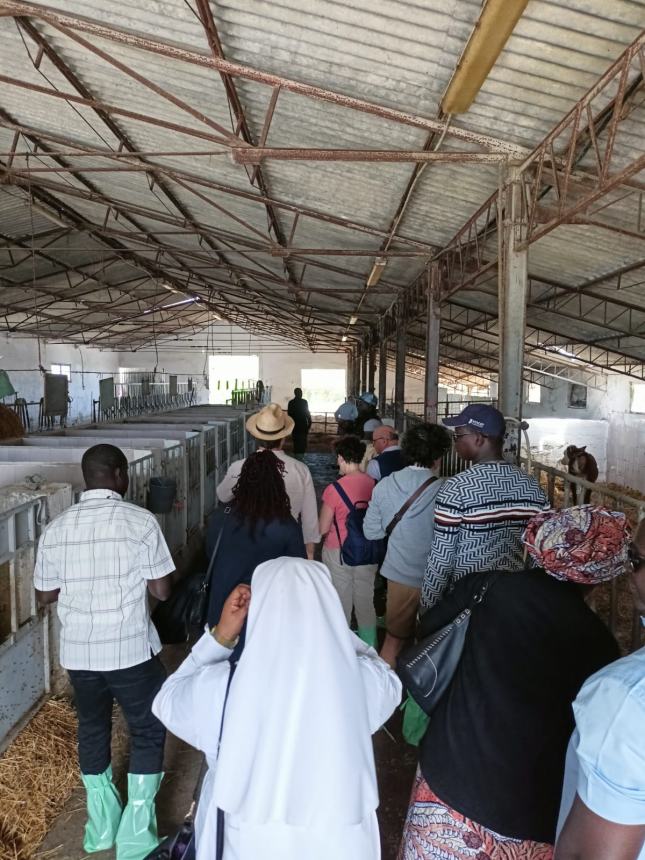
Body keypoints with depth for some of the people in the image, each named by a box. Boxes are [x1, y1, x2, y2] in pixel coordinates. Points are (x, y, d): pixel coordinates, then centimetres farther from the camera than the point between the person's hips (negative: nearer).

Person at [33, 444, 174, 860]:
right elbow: (162, 590, -12)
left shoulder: (56, 528, -1)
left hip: (77, 651, 5)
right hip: (131, 649, -4)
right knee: (149, 731, 14)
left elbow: (45, 594, 7)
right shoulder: (141, 521, -14)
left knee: (92, 728, 23)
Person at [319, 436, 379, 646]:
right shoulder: (373, 484, -9)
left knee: (342, 605, 13)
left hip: (338, 553, -3)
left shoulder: (334, 488, -19)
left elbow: (323, 529, -11)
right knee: (366, 603, 18)